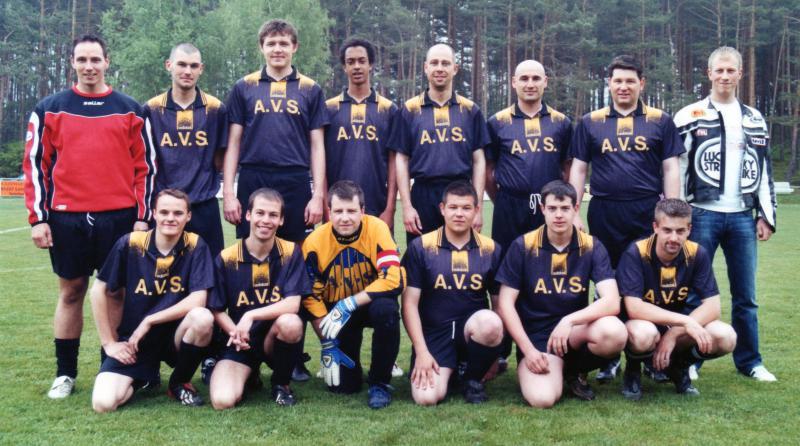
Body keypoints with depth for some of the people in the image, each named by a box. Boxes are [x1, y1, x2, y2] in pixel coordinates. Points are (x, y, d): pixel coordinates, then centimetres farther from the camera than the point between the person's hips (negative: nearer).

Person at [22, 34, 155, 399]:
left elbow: (145, 166, 6)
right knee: (71, 292, 7)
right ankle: (65, 373, 17)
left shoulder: (129, 110, 7)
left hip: (119, 217, 0)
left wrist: (142, 216, 0)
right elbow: (35, 164, 5)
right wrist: (38, 218, -2)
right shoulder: (50, 109, 7)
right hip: (67, 218, 0)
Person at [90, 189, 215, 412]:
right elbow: (99, 291, -1)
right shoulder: (130, 244, -10)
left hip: (174, 334, 0)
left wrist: (149, 321, -17)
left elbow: (198, 300, -17)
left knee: (203, 318, -33)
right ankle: (144, 377, 15)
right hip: (132, 341, 0)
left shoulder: (195, 246, -9)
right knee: (103, 403, -22)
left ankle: (180, 382, -3)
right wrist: (109, 343, -1)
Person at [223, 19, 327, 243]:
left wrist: (318, 195, -2)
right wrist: (228, 192, -1)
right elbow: (233, 143, 7)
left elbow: (317, 146, 6)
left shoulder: (310, 90, 8)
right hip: (252, 182, 0)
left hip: (296, 183, 0)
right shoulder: (244, 87, 8)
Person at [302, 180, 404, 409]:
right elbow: (312, 297, -9)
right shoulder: (315, 242, -17)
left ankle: (380, 382, -15)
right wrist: (327, 344, -11)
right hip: (336, 310, 1)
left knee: (386, 310, -37)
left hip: (371, 302, -1)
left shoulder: (377, 229, -21)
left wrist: (349, 304, -31)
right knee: (342, 385, -9)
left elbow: (393, 280, -28)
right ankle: (351, 367, 30)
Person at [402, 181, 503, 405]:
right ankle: (449, 370, 13)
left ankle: (473, 379, -4)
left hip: (472, 329, 1)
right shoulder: (420, 247, -1)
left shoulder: (491, 250, 4)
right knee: (426, 397, -24)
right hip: (433, 333, -1)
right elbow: (410, 303, -2)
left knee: (490, 322, -35)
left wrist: (494, 347, -3)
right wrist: (421, 351, -10)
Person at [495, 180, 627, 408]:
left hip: (575, 332, 3)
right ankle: (559, 369, 9)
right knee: (542, 398, -29)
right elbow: (505, 304, -6)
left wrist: (569, 321, -29)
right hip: (535, 336, -2)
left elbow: (612, 302, -15)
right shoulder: (523, 246, -7)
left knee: (615, 333, -31)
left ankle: (573, 370, 2)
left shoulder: (592, 246, -4)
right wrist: (528, 349, -15)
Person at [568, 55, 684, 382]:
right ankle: (609, 357, 18)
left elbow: (671, 170, 6)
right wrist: (574, 213, 2)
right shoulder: (590, 123, 10)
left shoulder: (661, 122, 8)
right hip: (604, 216, 1)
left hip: (649, 214, -1)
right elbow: (578, 169, 9)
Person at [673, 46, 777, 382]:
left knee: (745, 294, 8)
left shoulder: (755, 121, 13)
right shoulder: (690, 117, 1)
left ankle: (749, 361, 18)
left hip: (742, 217, 3)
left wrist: (766, 215, 8)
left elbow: (764, 172, 14)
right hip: (702, 215, -3)